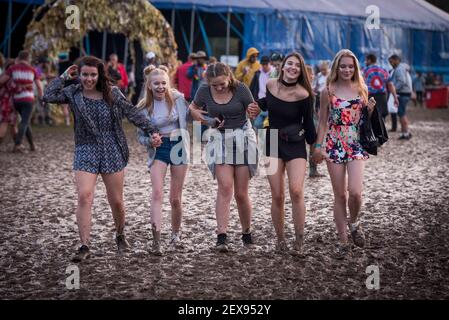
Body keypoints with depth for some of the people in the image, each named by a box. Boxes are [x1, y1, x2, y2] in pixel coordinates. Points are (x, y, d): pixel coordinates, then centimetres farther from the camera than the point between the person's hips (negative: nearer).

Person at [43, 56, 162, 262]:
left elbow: (133, 114, 3)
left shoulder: (112, 93, 0)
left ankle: (120, 236, 35)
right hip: (86, 151, -1)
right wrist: (64, 76, -5)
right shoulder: (73, 93, 0)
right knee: (84, 196, -18)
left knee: (116, 201, 8)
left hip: (112, 152, 1)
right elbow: (49, 96, -12)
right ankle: (84, 246, -15)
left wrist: (152, 131, -2)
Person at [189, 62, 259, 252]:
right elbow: (193, 107, 14)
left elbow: (253, 114, -3)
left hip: (243, 139, -1)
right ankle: (221, 237, -20)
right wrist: (196, 114, -8)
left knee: (241, 193, 3)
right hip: (219, 140, 1)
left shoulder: (240, 89, -10)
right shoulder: (204, 91, -4)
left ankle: (247, 234, 22)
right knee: (225, 187, -16)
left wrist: (254, 112, -26)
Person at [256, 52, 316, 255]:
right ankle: (280, 239, 15)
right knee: (277, 195, 1)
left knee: (296, 191, -18)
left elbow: (308, 124, -1)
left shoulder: (303, 94, -13)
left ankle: (299, 241, -9)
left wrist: (316, 147, 2)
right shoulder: (271, 85, -1)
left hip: (296, 146, -3)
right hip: (273, 143, 3)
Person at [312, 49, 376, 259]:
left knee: (355, 192, -16)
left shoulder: (361, 90, 6)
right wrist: (318, 146, 1)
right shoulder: (328, 91, 2)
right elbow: (323, 121, 6)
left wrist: (370, 111, -5)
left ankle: (354, 222, 16)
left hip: (356, 146, 1)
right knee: (339, 195, 4)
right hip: (334, 146, 0)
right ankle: (343, 241, 13)